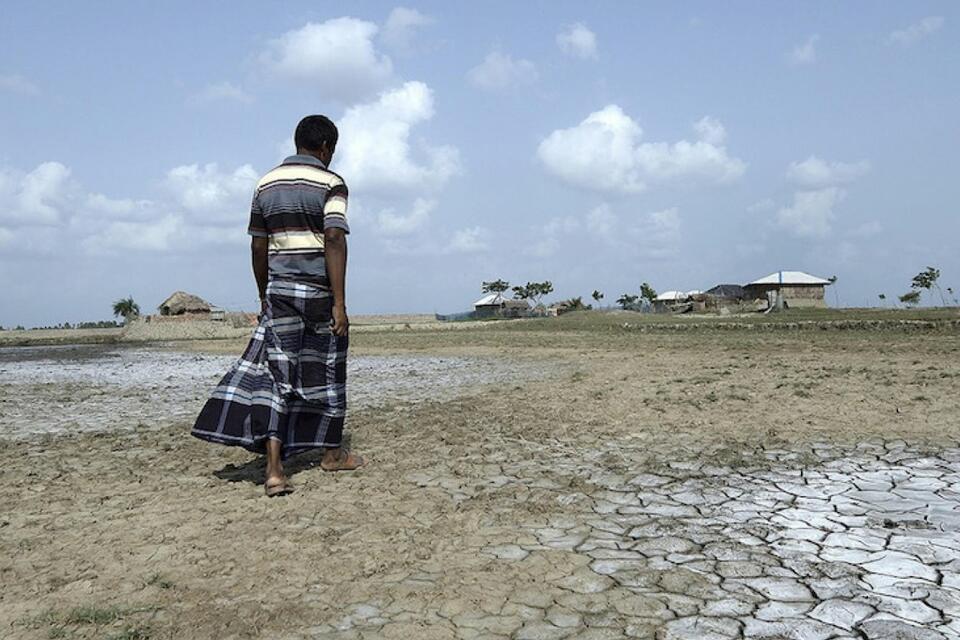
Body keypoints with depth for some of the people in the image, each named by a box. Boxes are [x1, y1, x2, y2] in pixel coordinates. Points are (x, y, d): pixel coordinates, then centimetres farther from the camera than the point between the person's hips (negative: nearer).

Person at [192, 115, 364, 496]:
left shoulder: (267, 184, 11)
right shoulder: (330, 183, -5)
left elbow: (258, 246, 11)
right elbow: (334, 241, -15)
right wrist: (339, 303, -16)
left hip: (280, 291, 4)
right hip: (319, 292, -4)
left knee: (276, 376, 2)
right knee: (327, 374, 11)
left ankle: (274, 469, -8)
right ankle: (332, 453, 27)